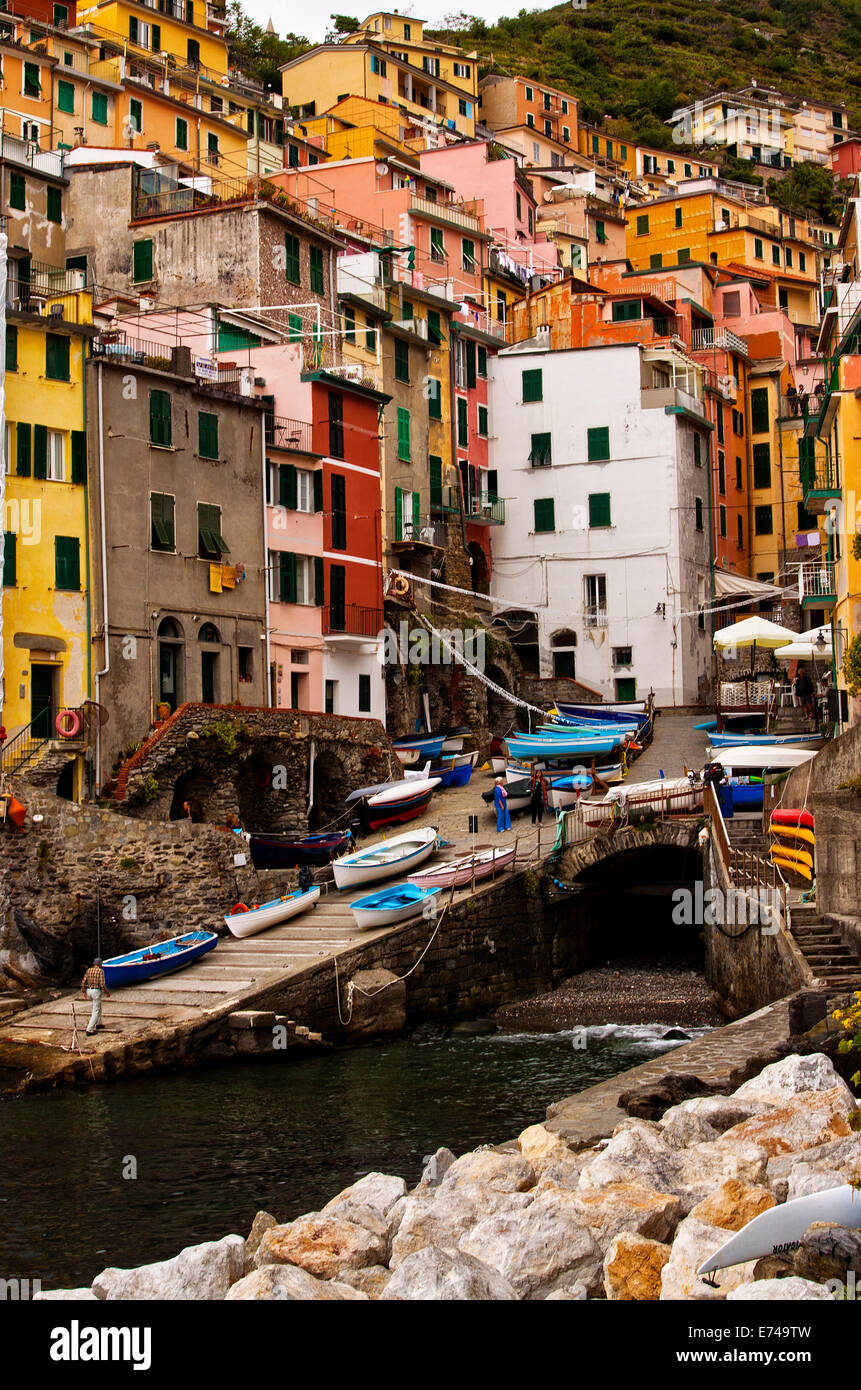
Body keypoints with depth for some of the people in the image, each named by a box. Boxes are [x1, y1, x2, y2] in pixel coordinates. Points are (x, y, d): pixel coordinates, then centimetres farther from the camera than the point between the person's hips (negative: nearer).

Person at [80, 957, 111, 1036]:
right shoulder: (100, 971, -10)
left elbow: (83, 982, 3)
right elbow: (102, 984, -17)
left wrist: (83, 992, 16)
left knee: (99, 1005, 31)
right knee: (96, 1012, -1)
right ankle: (89, 1030, -8)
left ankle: (98, 1023, 36)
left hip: (89, 991, 7)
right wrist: (107, 993, -3)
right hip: (96, 991, -7)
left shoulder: (88, 970, 6)